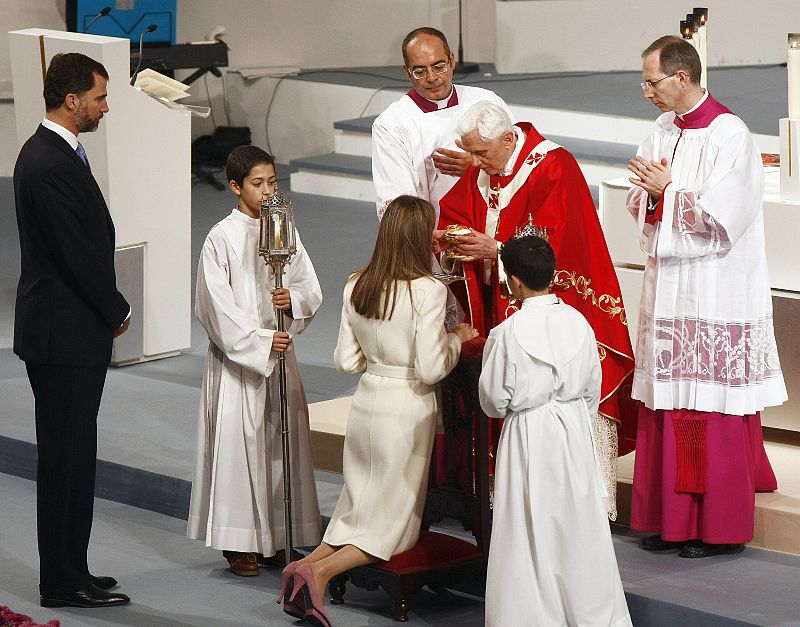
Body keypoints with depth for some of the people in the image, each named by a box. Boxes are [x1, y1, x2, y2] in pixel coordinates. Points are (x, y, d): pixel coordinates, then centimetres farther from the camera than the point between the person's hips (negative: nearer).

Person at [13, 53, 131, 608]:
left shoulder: (51, 153, 13)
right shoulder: (51, 166, -21)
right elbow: (79, 253, -20)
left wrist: (110, 308, 9)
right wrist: (118, 311, -7)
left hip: (62, 329, 10)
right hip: (66, 333, -10)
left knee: (69, 456, 15)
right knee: (68, 457, -4)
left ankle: (68, 571, 22)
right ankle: (64, 582, 3)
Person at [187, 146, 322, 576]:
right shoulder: (221, 238, -7)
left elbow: (312, 289, 9)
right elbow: (216, 305, -12)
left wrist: (293, 299, -14)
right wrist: (260, 341, -18)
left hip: (280, 353, 5)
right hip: (237, 356, -5)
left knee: (281, 440, 7)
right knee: (239, 441, -4)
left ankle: (276, 539, 16)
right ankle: (240, 544, 3)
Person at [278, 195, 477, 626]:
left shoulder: (356, 287, 0)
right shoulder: (427, 291, -17)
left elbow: (346, 361, 6)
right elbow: (431, 369, -18)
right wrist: (456, 338, -1)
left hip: (366, 402, 6)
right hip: (408, 410, -5)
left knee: (361, 507, 20)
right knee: (395, 519, 7)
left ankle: (308, 562, -3)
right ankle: (320, 572, -14)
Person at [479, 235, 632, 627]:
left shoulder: (506, 334, -16)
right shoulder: (578, 323, -3)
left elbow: (494, 401, -8)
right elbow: (592, 389, 6)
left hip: (528, 436, -4)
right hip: (575, 431, 4)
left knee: (531, 535, 5)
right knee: (579, 526, 13)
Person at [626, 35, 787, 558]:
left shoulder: (729, 135, -14)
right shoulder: (663, 132, 11)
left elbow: (719, 217, -20)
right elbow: (642, 208, 16)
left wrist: (668, 190, -10)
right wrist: (649, 193, -6)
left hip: (715, 296, -7)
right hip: (669, 292, 8)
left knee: (713, 412, -3)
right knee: (668, 409, 9)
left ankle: (721, 527, 5)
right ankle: (673, 519, 16)